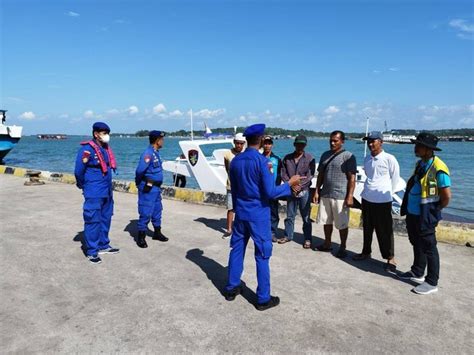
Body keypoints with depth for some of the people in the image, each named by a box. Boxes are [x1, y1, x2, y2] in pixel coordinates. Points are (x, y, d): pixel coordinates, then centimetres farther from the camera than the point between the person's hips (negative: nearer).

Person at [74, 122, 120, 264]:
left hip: (107, 192, 8)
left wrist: (108, 186, 16)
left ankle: (103, 245, 30)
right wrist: (83, 186, 1)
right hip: (94, 193, -8)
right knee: (93, 221, -2)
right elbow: (79, 171, -12)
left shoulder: (106, 148, 11)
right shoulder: (87, 149, -14)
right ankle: (92, 251, 7)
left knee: (105, 219, 16)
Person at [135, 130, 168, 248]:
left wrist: (157, 185, 12)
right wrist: (139, 183, -8)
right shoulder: (148, 153, -20)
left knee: (157, 211, 19)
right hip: (148, 189, -10)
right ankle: (141, 237, 8)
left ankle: (157, 233, 33)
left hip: (156, 188, 10)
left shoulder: (155, 153, 11)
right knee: (146, 213, -2)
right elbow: (139, 170, -25)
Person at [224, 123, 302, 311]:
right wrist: (289, 184, -6)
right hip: (258, 214, -6)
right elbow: (270, 192, -19)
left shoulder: (235, 161, 3)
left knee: (237, 249, 17)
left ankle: (232, 288, 29)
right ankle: (263, 299, 13)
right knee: (262, 256, 3)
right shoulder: (261, 161, -17)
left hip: (240, 213, 6)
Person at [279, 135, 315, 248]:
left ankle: (307, 239, 11)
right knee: (289, 216, 11)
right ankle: (288, 236, 24)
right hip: (290, 191, 3)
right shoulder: (287, 158, 6)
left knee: (306, 217, 2)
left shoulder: (309, 158, -2)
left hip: (304, 191, -3)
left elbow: (309, 175, -8)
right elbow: (283, 174, 3)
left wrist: (299, 187, -13)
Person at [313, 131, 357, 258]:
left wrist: (350, 196, -16)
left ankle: (342, 248, 18)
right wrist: (317, 191, 9)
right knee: (326, 221, 14)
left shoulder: (348, 156, -8)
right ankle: (327, 244, 29)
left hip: (340, 196, -6)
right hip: (325, 194, 6)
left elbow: (352, 178, -11)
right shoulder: (325, 155, 10)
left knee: (342, 224, 4)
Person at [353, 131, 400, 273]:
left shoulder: (389, 159, -10)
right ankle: (366, 252, 31)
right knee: (367, 227, 16)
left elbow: (395, 178, -3)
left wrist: (386, 192, 2)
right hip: (367, 198, 6)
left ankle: (390, 258, 10)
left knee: (384, 230, -1)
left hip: (382, 200, -6)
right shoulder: (367, 159, 8)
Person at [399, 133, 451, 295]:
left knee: (429, 248, 3)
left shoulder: (438, 169, -20)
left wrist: (435, 210, -4)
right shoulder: (420, 163, 7)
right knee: (417, 244, 21)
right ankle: (417, 272, 37)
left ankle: (432, 282, 16)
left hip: (425, 217, -9)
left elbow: (447, 196, -18)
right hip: (412, 213, 9)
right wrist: (407, 207, 14)